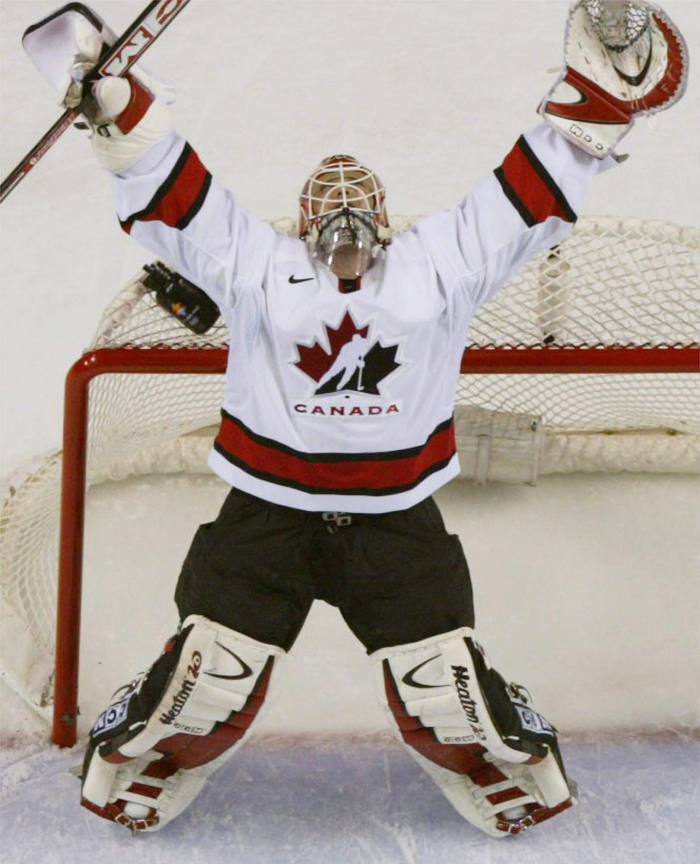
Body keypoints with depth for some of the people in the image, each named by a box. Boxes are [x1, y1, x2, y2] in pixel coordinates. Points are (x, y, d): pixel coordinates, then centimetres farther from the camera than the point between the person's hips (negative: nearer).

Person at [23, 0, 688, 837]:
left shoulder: (441, 263, 3)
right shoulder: (253, 265, 1)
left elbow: (533, 186, -1)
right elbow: (168, 185, -4)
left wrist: (601, 78, -9)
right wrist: (106, 91, -14)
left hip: (397, 520, 1)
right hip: (266, 512, 0)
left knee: (443, 687, 2)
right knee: (211, 677, 0)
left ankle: (512, 771, 30)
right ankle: (133, 765, 26)